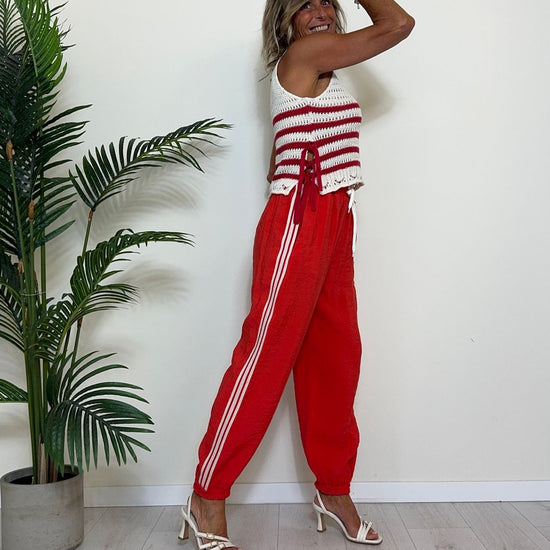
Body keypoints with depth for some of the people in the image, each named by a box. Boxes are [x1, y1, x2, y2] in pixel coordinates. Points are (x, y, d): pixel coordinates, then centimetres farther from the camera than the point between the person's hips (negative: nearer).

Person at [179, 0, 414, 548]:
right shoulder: (304, 53, -5)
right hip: (299, 223, -9)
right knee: (267, 353, -7)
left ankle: (334, 492, 22)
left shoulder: (315, 73, 22)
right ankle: (207, 498, 7)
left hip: (333, 225, 10)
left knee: (335, 354, 9)